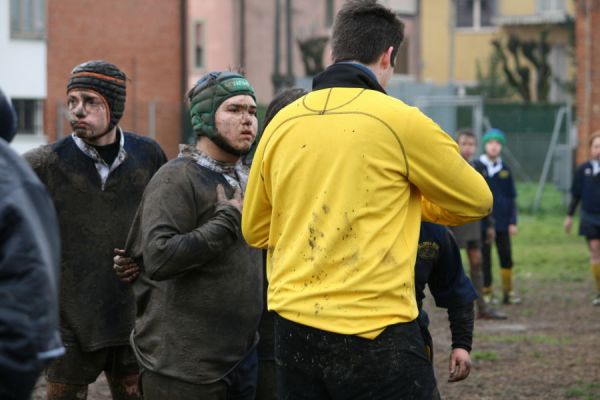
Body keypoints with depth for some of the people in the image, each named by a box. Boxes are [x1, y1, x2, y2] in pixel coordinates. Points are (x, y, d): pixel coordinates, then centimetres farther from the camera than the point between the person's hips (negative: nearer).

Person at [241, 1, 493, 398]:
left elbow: (255, 230, 16)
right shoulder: (400, 120, -8)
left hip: (294, 327, 5)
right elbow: (476, 201, 6)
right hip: (374, 333, -5)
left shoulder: (281, 124, 5)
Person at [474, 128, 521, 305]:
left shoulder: (505, 170, 7)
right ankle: (486, 291, 11)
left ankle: (508, 291, 11)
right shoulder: (476, 167, -2)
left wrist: (513, 222, 4)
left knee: (506, 257, 3)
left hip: (502, 222, 3)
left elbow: (512, 198, 10)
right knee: (484, 258, 2)